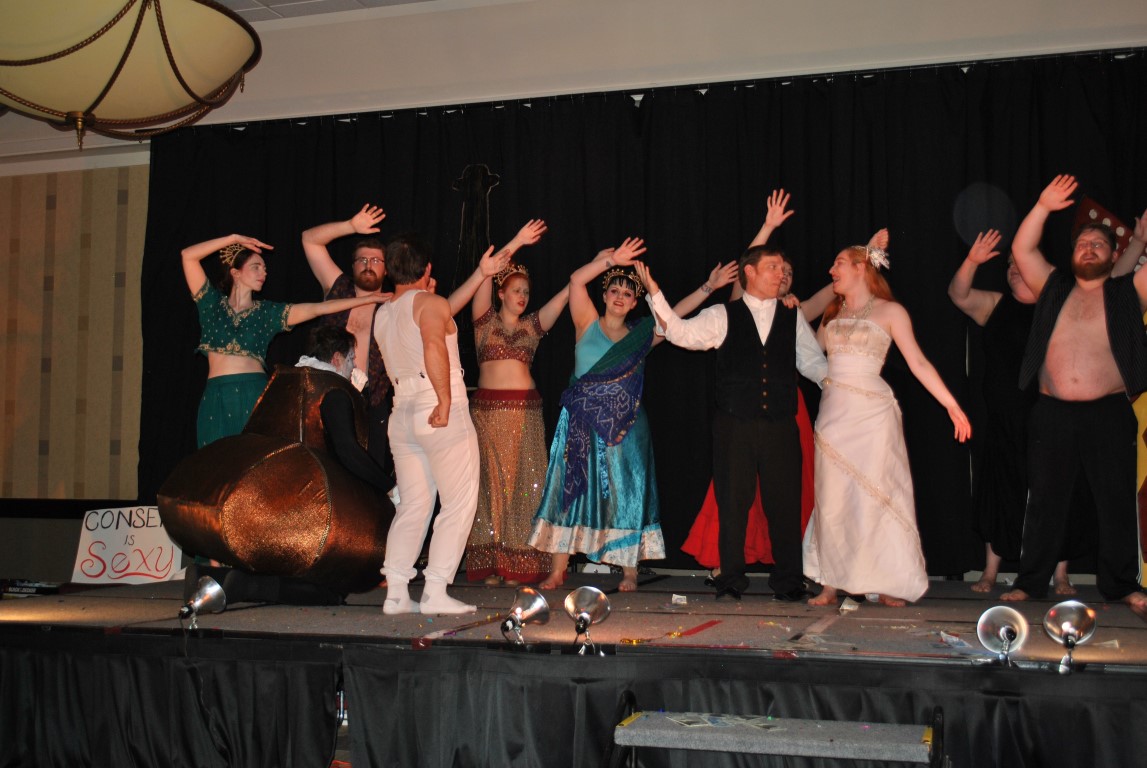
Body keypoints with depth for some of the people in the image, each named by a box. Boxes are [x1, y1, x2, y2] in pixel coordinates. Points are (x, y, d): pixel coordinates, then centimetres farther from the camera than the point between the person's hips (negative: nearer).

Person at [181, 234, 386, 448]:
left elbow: (316, 309, 5)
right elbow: (188, 255, 2)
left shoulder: (268, 312, 12)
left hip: (256, 396, 1)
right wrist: (234, 238, 0)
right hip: (216, 398, -1)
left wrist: (366, 299, -1)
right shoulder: (213, 303, 10)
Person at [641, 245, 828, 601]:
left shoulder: (793, 318, 12)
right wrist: (655, 294, -15)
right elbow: (682, 332, -6)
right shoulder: (723, 316, 5)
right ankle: (730, 578, 15)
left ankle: (788, 580, 16)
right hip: (735, 426, -2)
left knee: (784, 502, 4)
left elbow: (812, 362, 15)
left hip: (781, 427, 2)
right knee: (732, 501, 4)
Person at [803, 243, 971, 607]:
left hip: (872, 413, -4)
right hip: (834, 411, 4)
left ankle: (888, 584, 9)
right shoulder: (833, 312, 16)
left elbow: (918, 363, -2)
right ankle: (830, 585, 8)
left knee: (875, 494, -2)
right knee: (832, 498, 2)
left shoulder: (890, 312, 1)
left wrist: (951, 404, -7)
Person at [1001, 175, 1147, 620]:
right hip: (1053, 413, 1)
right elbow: (1022, 250, 8)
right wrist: (1043, 208, -2)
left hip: (1109, 413, -1)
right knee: (1045, 500, 6)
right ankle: (1030, 582, 14)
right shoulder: (1055, 289, 13)